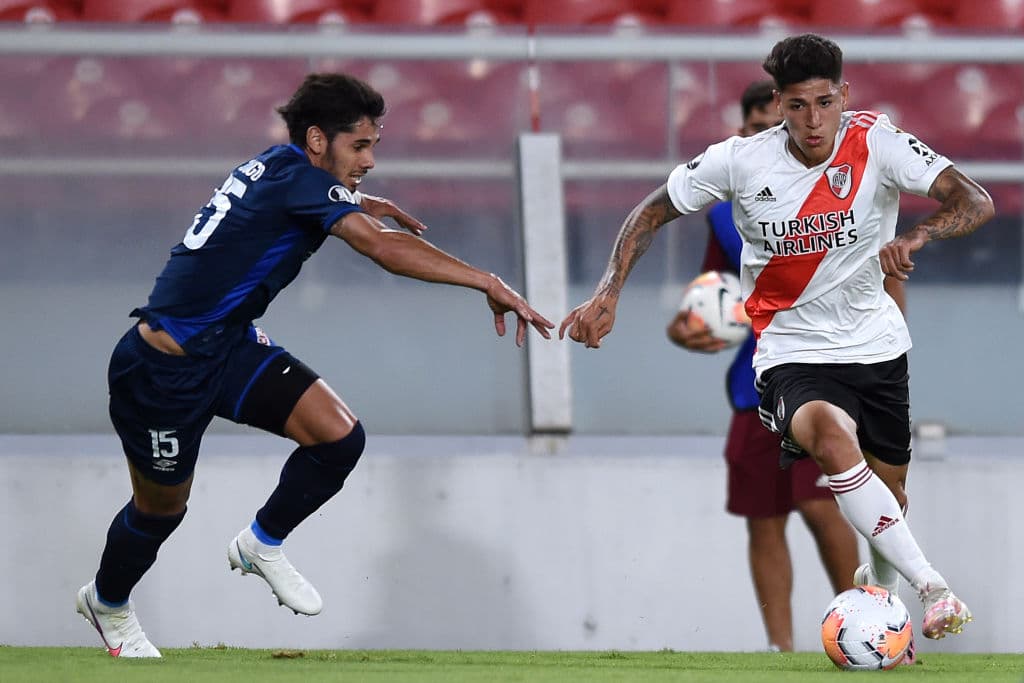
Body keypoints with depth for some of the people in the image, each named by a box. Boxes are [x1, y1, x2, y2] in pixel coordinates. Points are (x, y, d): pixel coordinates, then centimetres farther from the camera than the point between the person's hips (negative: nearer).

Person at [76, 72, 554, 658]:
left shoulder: (279, 167, 3)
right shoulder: (295, 175, -24)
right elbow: (385, 249, -35)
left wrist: (363, 204, 35)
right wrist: (490, 284, -37)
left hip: (229, 346, 8)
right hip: (165, 370, -8)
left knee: (340, 438, -8)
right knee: (161, 509, 13)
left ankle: (262, 545, 16)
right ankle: (107, 603, 42)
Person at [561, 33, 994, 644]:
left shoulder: (877, 143, -14)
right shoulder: (740, 162, -12)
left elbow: (976, 203, -23)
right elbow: (651, 213, 2)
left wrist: (915, 237, -42)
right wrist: (608, 293, -10)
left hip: (876, 345, 2)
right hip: (792, 354, -2)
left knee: (890, 494, 13)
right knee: (831, 434, -34)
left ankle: (881, 584, 50)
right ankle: (934, 587, -36)